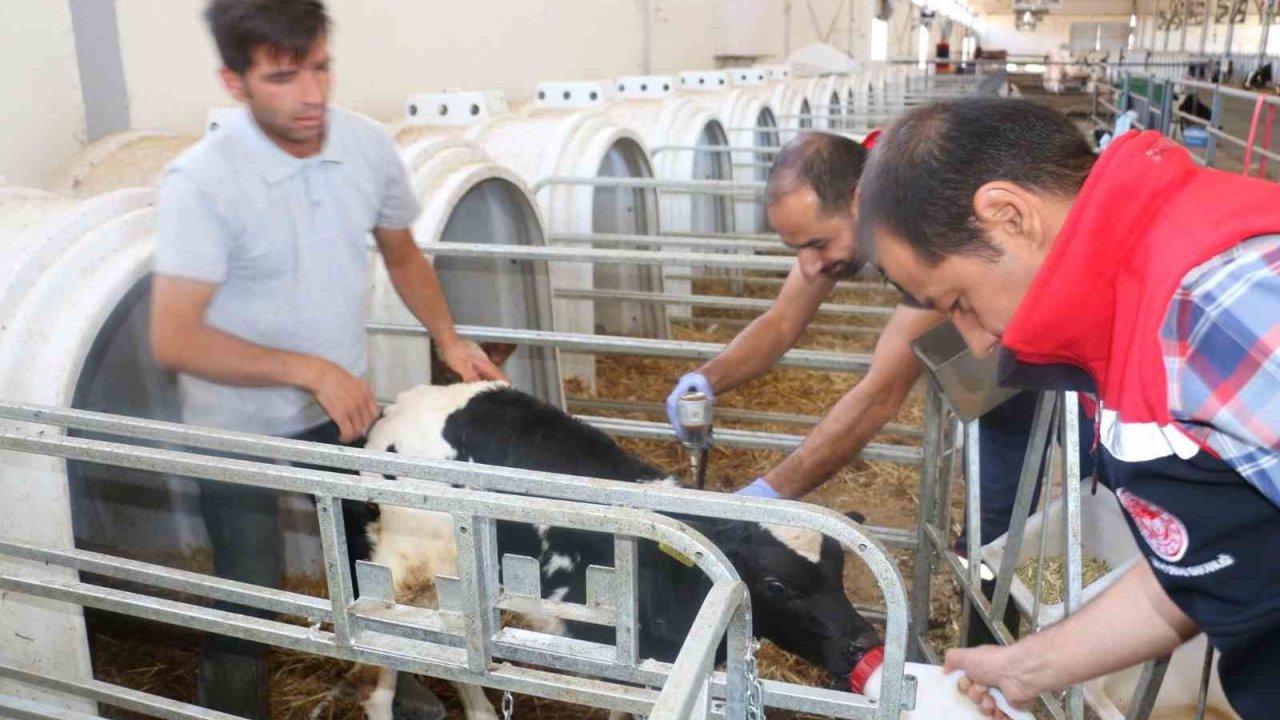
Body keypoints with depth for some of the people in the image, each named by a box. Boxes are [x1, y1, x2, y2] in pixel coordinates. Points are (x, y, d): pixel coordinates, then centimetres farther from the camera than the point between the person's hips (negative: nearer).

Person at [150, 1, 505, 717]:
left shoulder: (369, 146, -9)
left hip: (344, 408, 5)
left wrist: (448, 338, -4)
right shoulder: (200, 183, -24)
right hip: (241, 431, -5)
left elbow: (403, 254, 8)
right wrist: (311, 371, -26)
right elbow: (175, 340, -24)